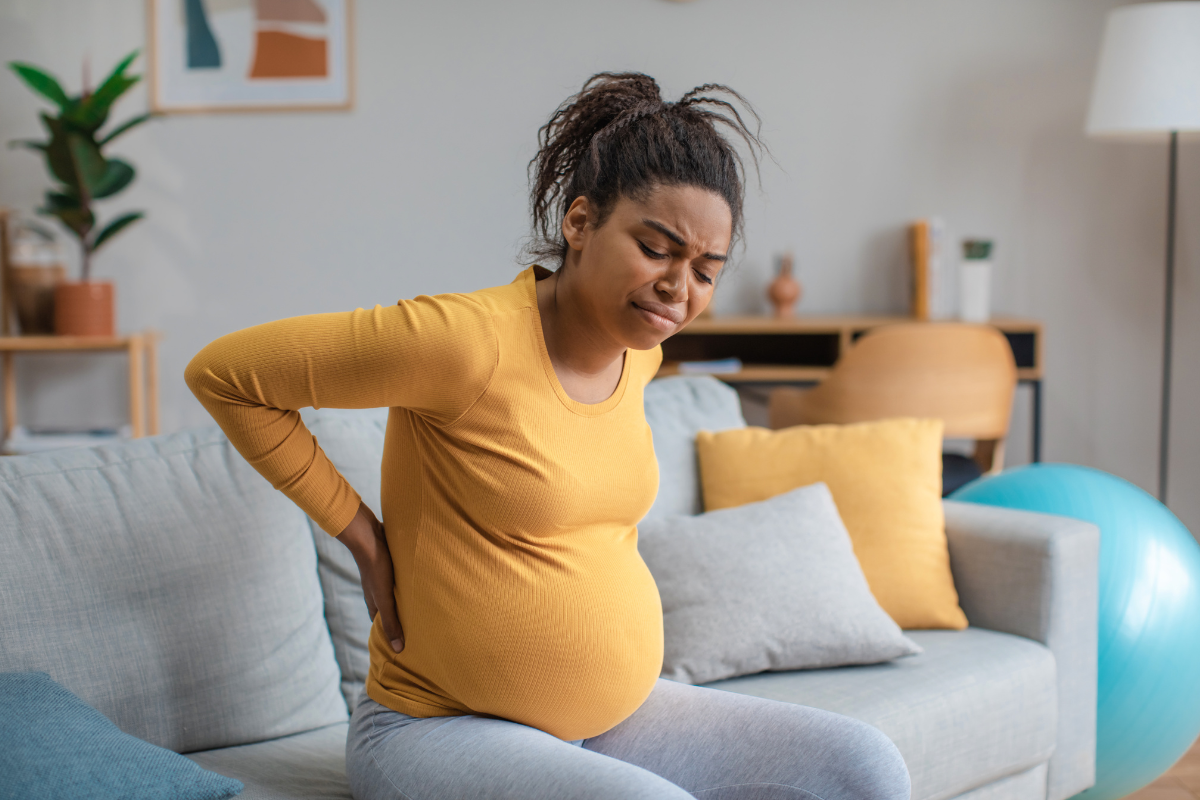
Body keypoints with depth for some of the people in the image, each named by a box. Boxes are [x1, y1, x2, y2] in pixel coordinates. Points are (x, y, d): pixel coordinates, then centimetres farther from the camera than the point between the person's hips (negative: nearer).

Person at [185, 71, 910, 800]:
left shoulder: (638, 351, 3)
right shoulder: (470, 340, -21)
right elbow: (223, 372, -14)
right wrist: (361, 531, -11)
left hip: (618, 715, 7)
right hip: (437, 729, -7)